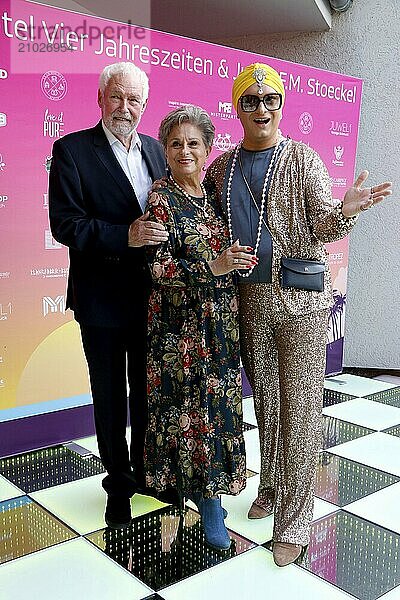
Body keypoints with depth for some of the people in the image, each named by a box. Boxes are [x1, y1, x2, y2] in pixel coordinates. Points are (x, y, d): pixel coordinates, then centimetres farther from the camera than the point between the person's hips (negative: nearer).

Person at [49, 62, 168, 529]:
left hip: (151, 294, 4)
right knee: (110, 397, 11)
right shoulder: (72, 150, -7)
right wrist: (125, 235, -27)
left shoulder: (155, 150, 8)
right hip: (102, 300, -4)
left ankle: (146, 469, 39)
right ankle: (119, 483, 31)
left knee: (148, 391, 18)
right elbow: (64, 224, -16)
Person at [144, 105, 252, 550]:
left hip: (221, 320, 6)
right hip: (181, 324, -6)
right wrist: (213, 267, -25)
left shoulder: (214, 194, 9)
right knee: (193, 407, 3)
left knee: (217, 403, 11)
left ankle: (203, 482, 29)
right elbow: (159, 268, -16)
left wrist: (237, 260, 3)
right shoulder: (161, 201, -9)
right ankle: (207, 498, 19)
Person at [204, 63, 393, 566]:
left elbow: (324, 227, -7)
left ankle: (294, 521, 9)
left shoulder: (302, 158, -1)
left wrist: (346, 211, -28)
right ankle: (271, 487, 33)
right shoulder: (221, 167, 9)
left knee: (300, 406, -2)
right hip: (248, 299, 4)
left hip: (299, 300, -3)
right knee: (264, 400, 15)